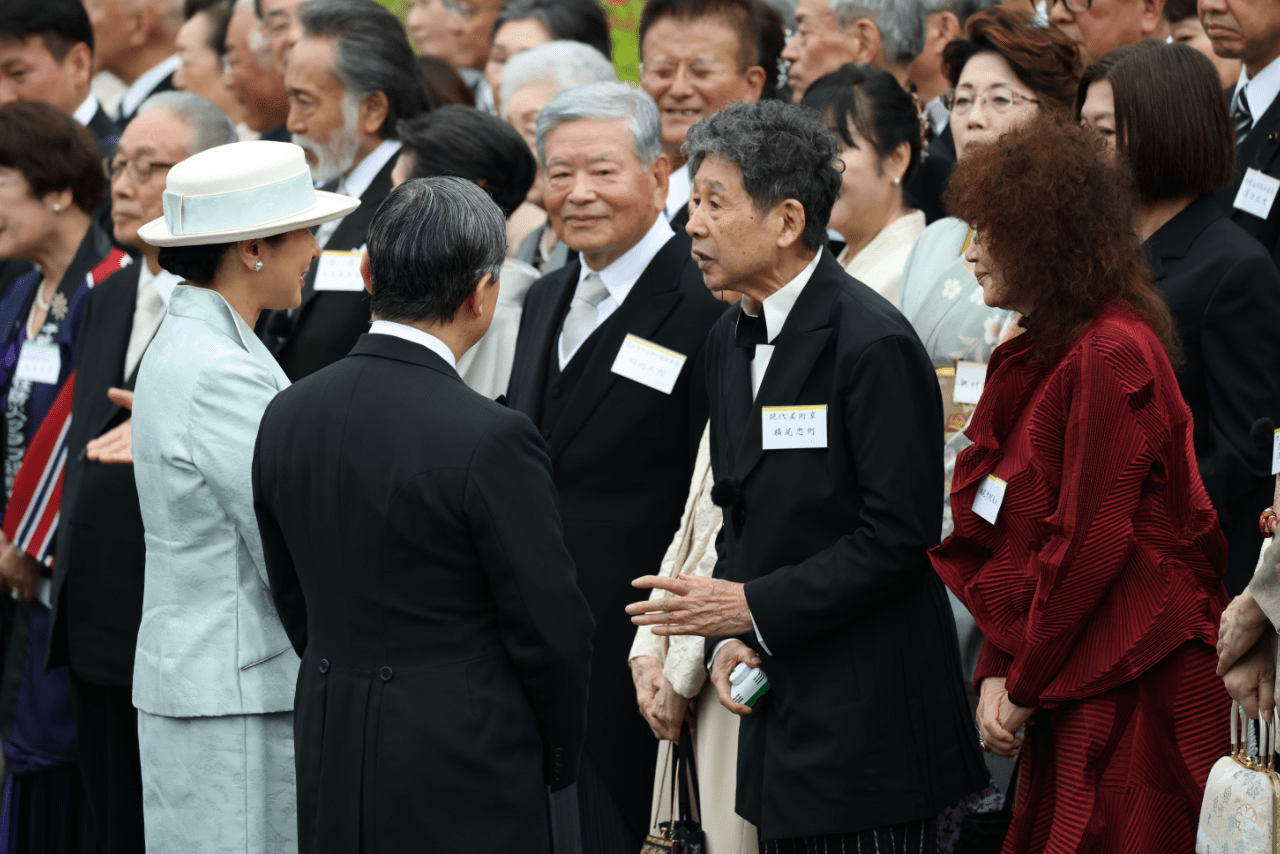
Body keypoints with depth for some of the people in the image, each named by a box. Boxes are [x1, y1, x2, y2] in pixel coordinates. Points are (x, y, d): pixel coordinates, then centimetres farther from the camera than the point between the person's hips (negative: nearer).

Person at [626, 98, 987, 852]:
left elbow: (900, 532, -18)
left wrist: (757, 609, -18)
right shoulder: (731, 339, 13)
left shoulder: (874, 343, -15)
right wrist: (729, 636, 2)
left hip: (867, 717, -8)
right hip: (780, 707, 8)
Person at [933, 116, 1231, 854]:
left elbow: (1090, 543, -17)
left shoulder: (1112, 356, -15)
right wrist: (997, 673, 4)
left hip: (1132, 691, -9)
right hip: (1065, 690, 9)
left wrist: (1024, 686, -10)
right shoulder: (1039, 357, 15)